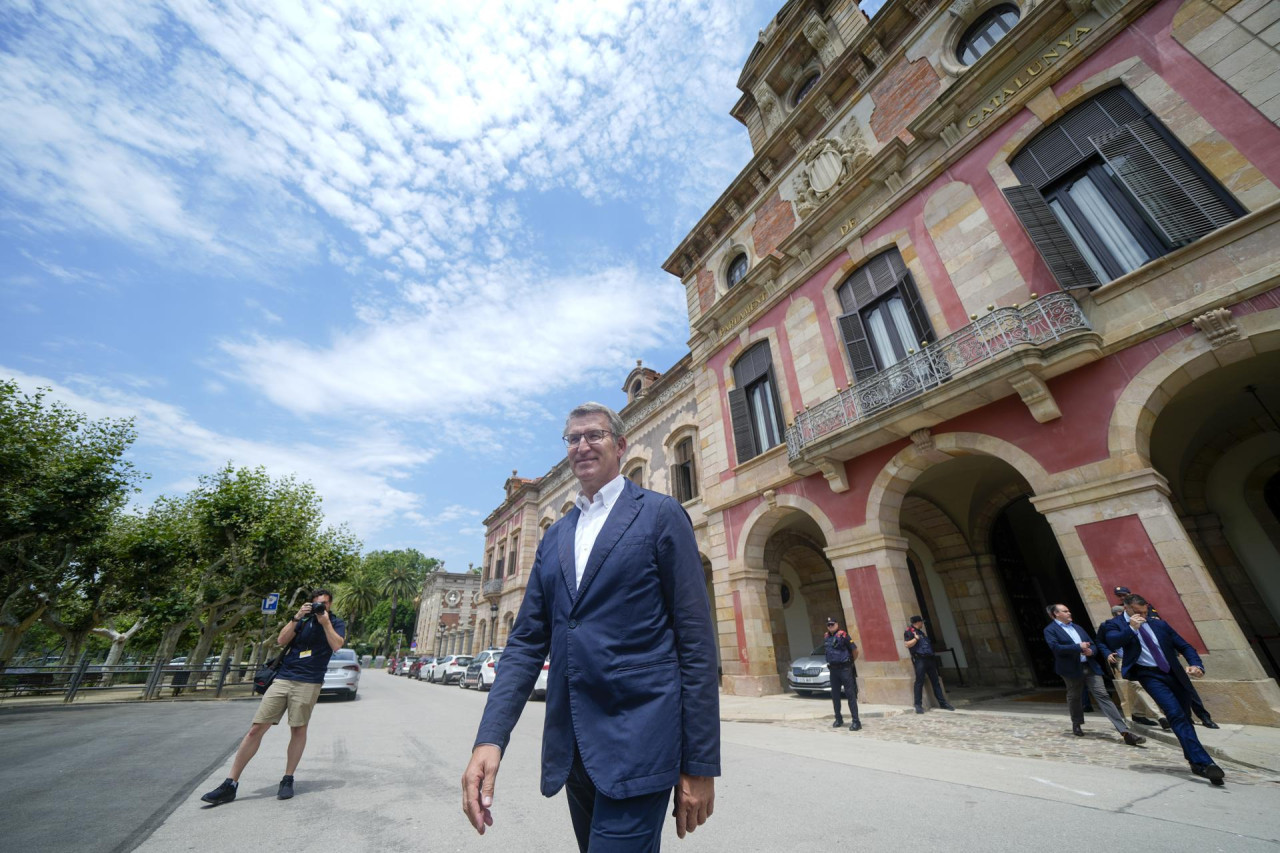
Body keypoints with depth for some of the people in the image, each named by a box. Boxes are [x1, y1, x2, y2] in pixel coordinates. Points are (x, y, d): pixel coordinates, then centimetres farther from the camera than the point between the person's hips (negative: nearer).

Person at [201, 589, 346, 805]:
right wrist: (296, 618, -7)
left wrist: (325, 622, -14)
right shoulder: (303, 620, 13)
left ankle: (287, 780, 16)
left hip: (308, 683, -3)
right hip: (283, 679, 3)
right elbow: (281, 640, 3)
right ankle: (230, 784, 11)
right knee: (256, 729, 0)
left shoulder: (336, 623, 3)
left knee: (298, 729, 1)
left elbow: (337, 645, -13)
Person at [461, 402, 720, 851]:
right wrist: (489, 738, -4)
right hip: (571, 747, 6)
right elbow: (527, 641, 8)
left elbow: (696, 640, -8)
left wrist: (701, 763, -8)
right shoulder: (554, 536, 10)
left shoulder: (661, 514, -6)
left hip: (639, 742, -5)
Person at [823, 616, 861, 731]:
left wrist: (851, 661, 5)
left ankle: (856, 721, 1)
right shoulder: (826, 637, 8)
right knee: (835, 695, 12)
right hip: (833, 669, 6)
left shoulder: (842, 635, -11)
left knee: (850, 695, -4)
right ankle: (838, 719, 24)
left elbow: (855, 649, -7)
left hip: (845, 669, -6)